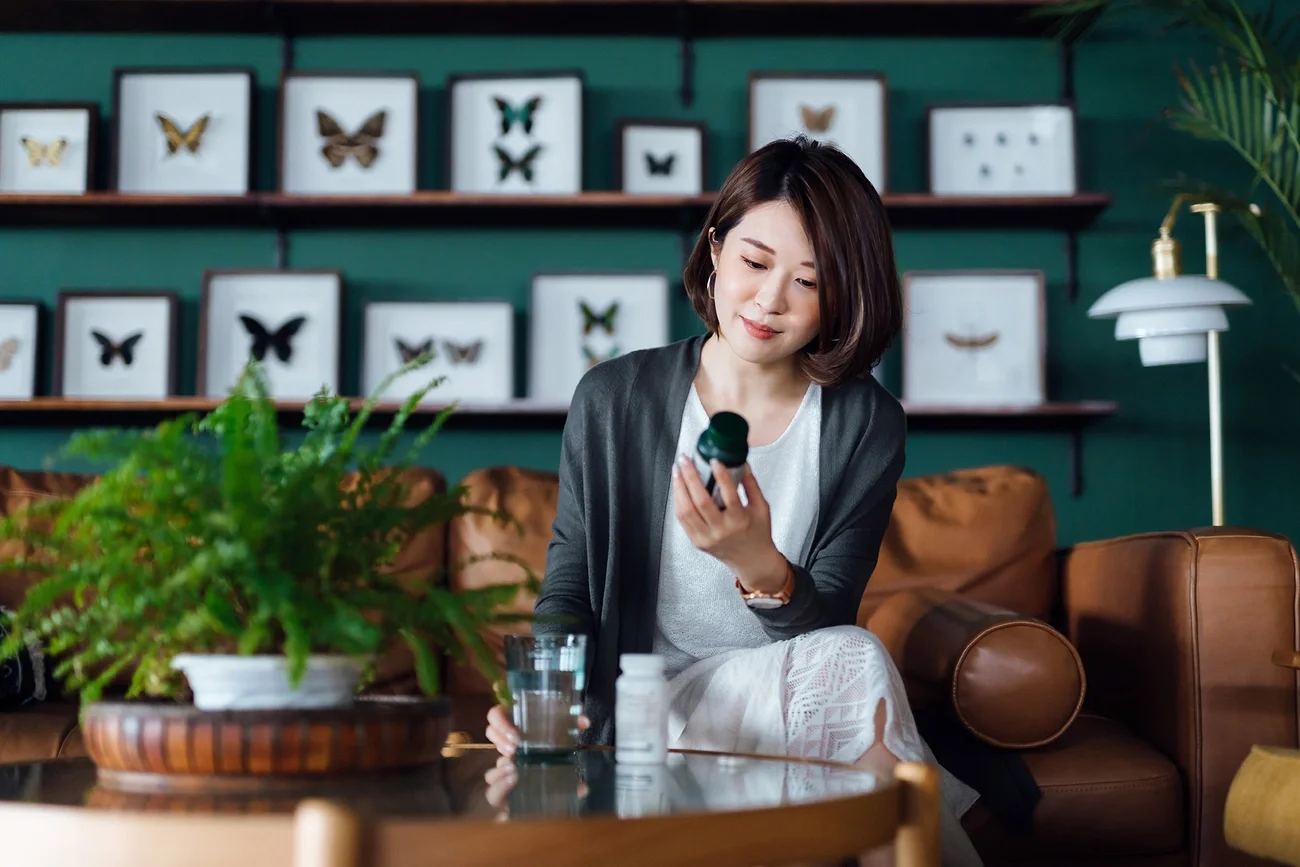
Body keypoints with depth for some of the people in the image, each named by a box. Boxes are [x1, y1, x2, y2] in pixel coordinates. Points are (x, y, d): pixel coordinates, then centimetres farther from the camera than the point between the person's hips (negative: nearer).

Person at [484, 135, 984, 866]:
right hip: (648, 716, -2)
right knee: (857, 663, -27)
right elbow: (567, 592, 0)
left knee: (854, 658, -31)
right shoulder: (613, 399, -3)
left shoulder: (867, 426, -1)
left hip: (802, 697, 2)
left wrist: (760, 568, -32)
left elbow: (826, 625, -9)